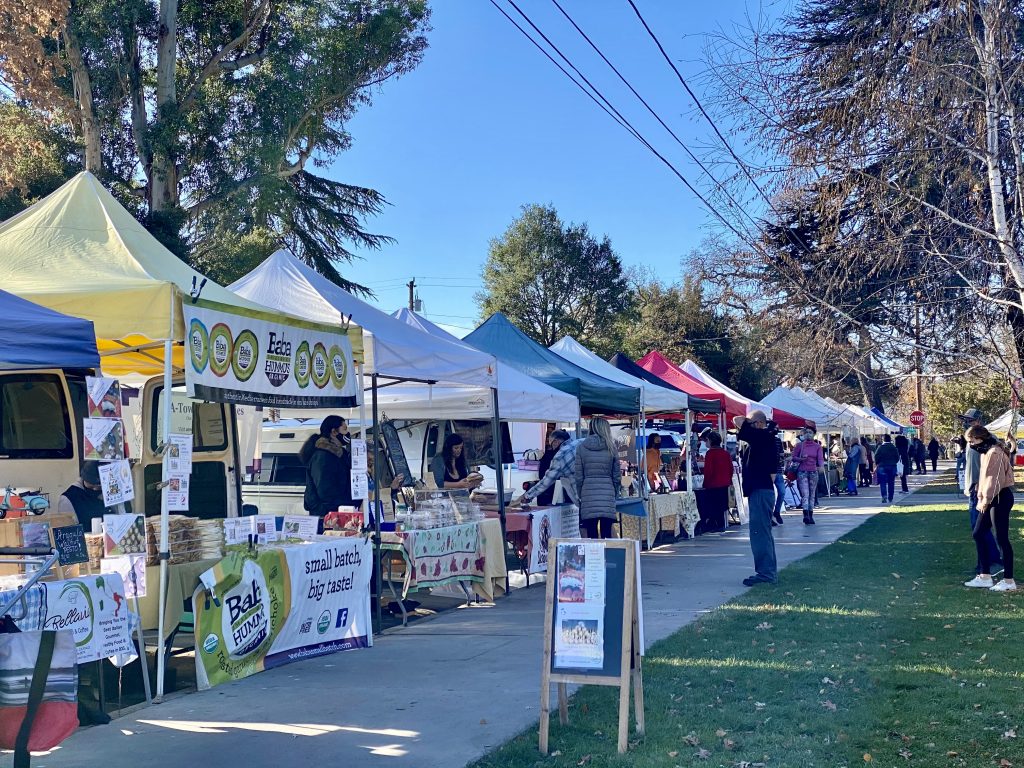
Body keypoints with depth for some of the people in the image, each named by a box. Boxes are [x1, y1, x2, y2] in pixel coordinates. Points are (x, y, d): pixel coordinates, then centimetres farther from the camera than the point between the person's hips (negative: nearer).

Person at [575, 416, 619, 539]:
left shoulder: (581, 447, 0)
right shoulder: (610, 447, 1)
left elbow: (579, 476, 2)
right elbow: (616, 475, 5)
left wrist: (580, 495, 11)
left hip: (588, 493, 0)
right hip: (607, 494, 0)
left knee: (591, 535, 2)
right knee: (606, 534, 2)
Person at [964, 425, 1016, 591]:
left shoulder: (995, 453, -17)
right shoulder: (985, 452, 15)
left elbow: (995, 480, -21)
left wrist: (985, 500, -17)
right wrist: (981, 499, 12)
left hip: (1000, 498, -10)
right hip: (990, 499, 10)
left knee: (1001, 538, -5)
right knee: (978, 534, 10)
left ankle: (1009, 581, 3)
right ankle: (985, 576, 16)